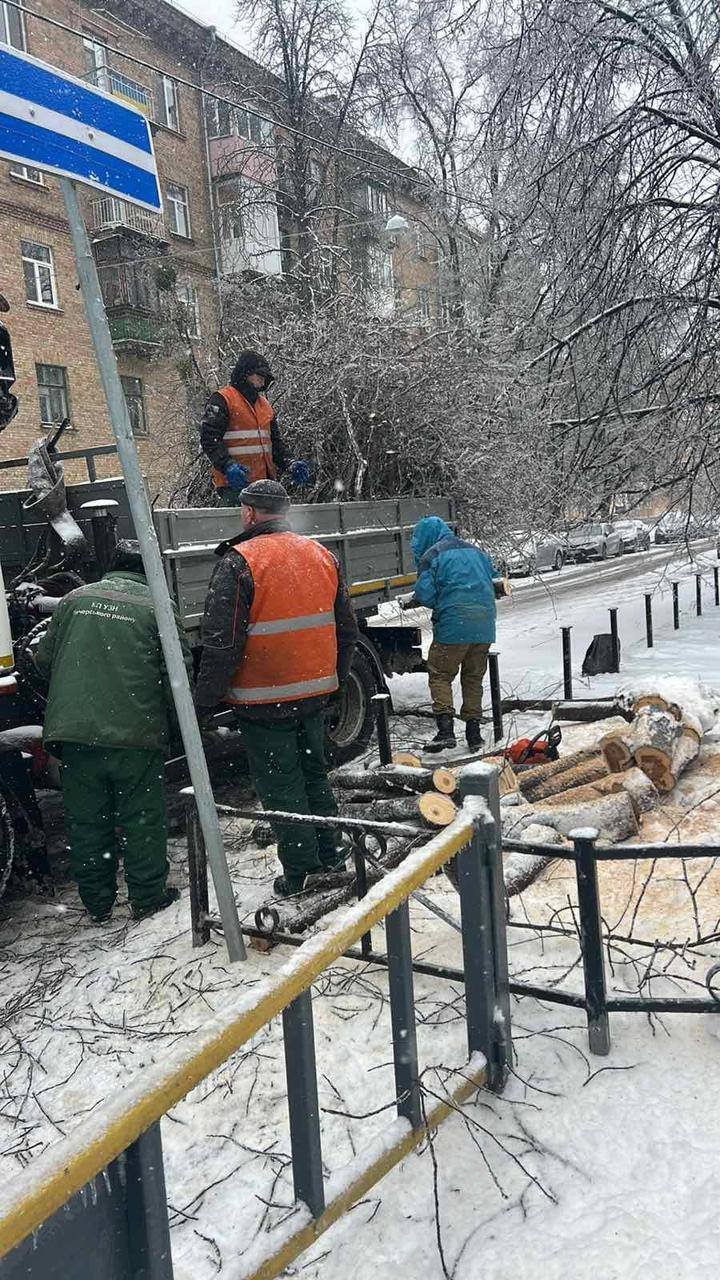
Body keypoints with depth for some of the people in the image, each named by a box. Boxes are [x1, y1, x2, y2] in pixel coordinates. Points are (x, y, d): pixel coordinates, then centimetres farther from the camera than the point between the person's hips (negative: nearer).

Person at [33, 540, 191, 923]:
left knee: (86, 821, 13)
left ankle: (97, 904, 23)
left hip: (75, 732, 4)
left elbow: (44, 660, 15)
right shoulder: (155, 607, -2)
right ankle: (147, 898, 19)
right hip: (136, 733, -3)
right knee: (141, 819, 10)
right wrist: (174, 718, 14)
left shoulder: (74, 600, 10)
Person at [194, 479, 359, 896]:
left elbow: (222, 643, -17)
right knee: (314, 774, 20)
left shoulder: (239, 563, -14)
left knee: (280, 785, 5)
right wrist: (336, 680, 23)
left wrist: (205, 701, -8)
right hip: (315, 693, 6)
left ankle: (300, 872, 13)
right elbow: (346, 630, 12)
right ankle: (329, 857, 30)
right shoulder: (322, 556, 6)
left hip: (265, 701, -6)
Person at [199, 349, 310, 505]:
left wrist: (287, 465, 14)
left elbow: (274, 440, 30)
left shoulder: (265, 404, 23)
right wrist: (227, 465, -26)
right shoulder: (222, 400, -3)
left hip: (264, 482, 8)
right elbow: (209, 438, -12)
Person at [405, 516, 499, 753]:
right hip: (485, 625, 6)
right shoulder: (475, 551, 20)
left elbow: (425, 594, -8)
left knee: (440, 675, 3)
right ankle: (474, 732, 16)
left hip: (454, 626, -6)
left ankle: (445, 728, -9)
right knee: (474, 677, 14)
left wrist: (414, 602, 12)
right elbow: (493, 580, 23)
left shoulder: (431, 556, -1)